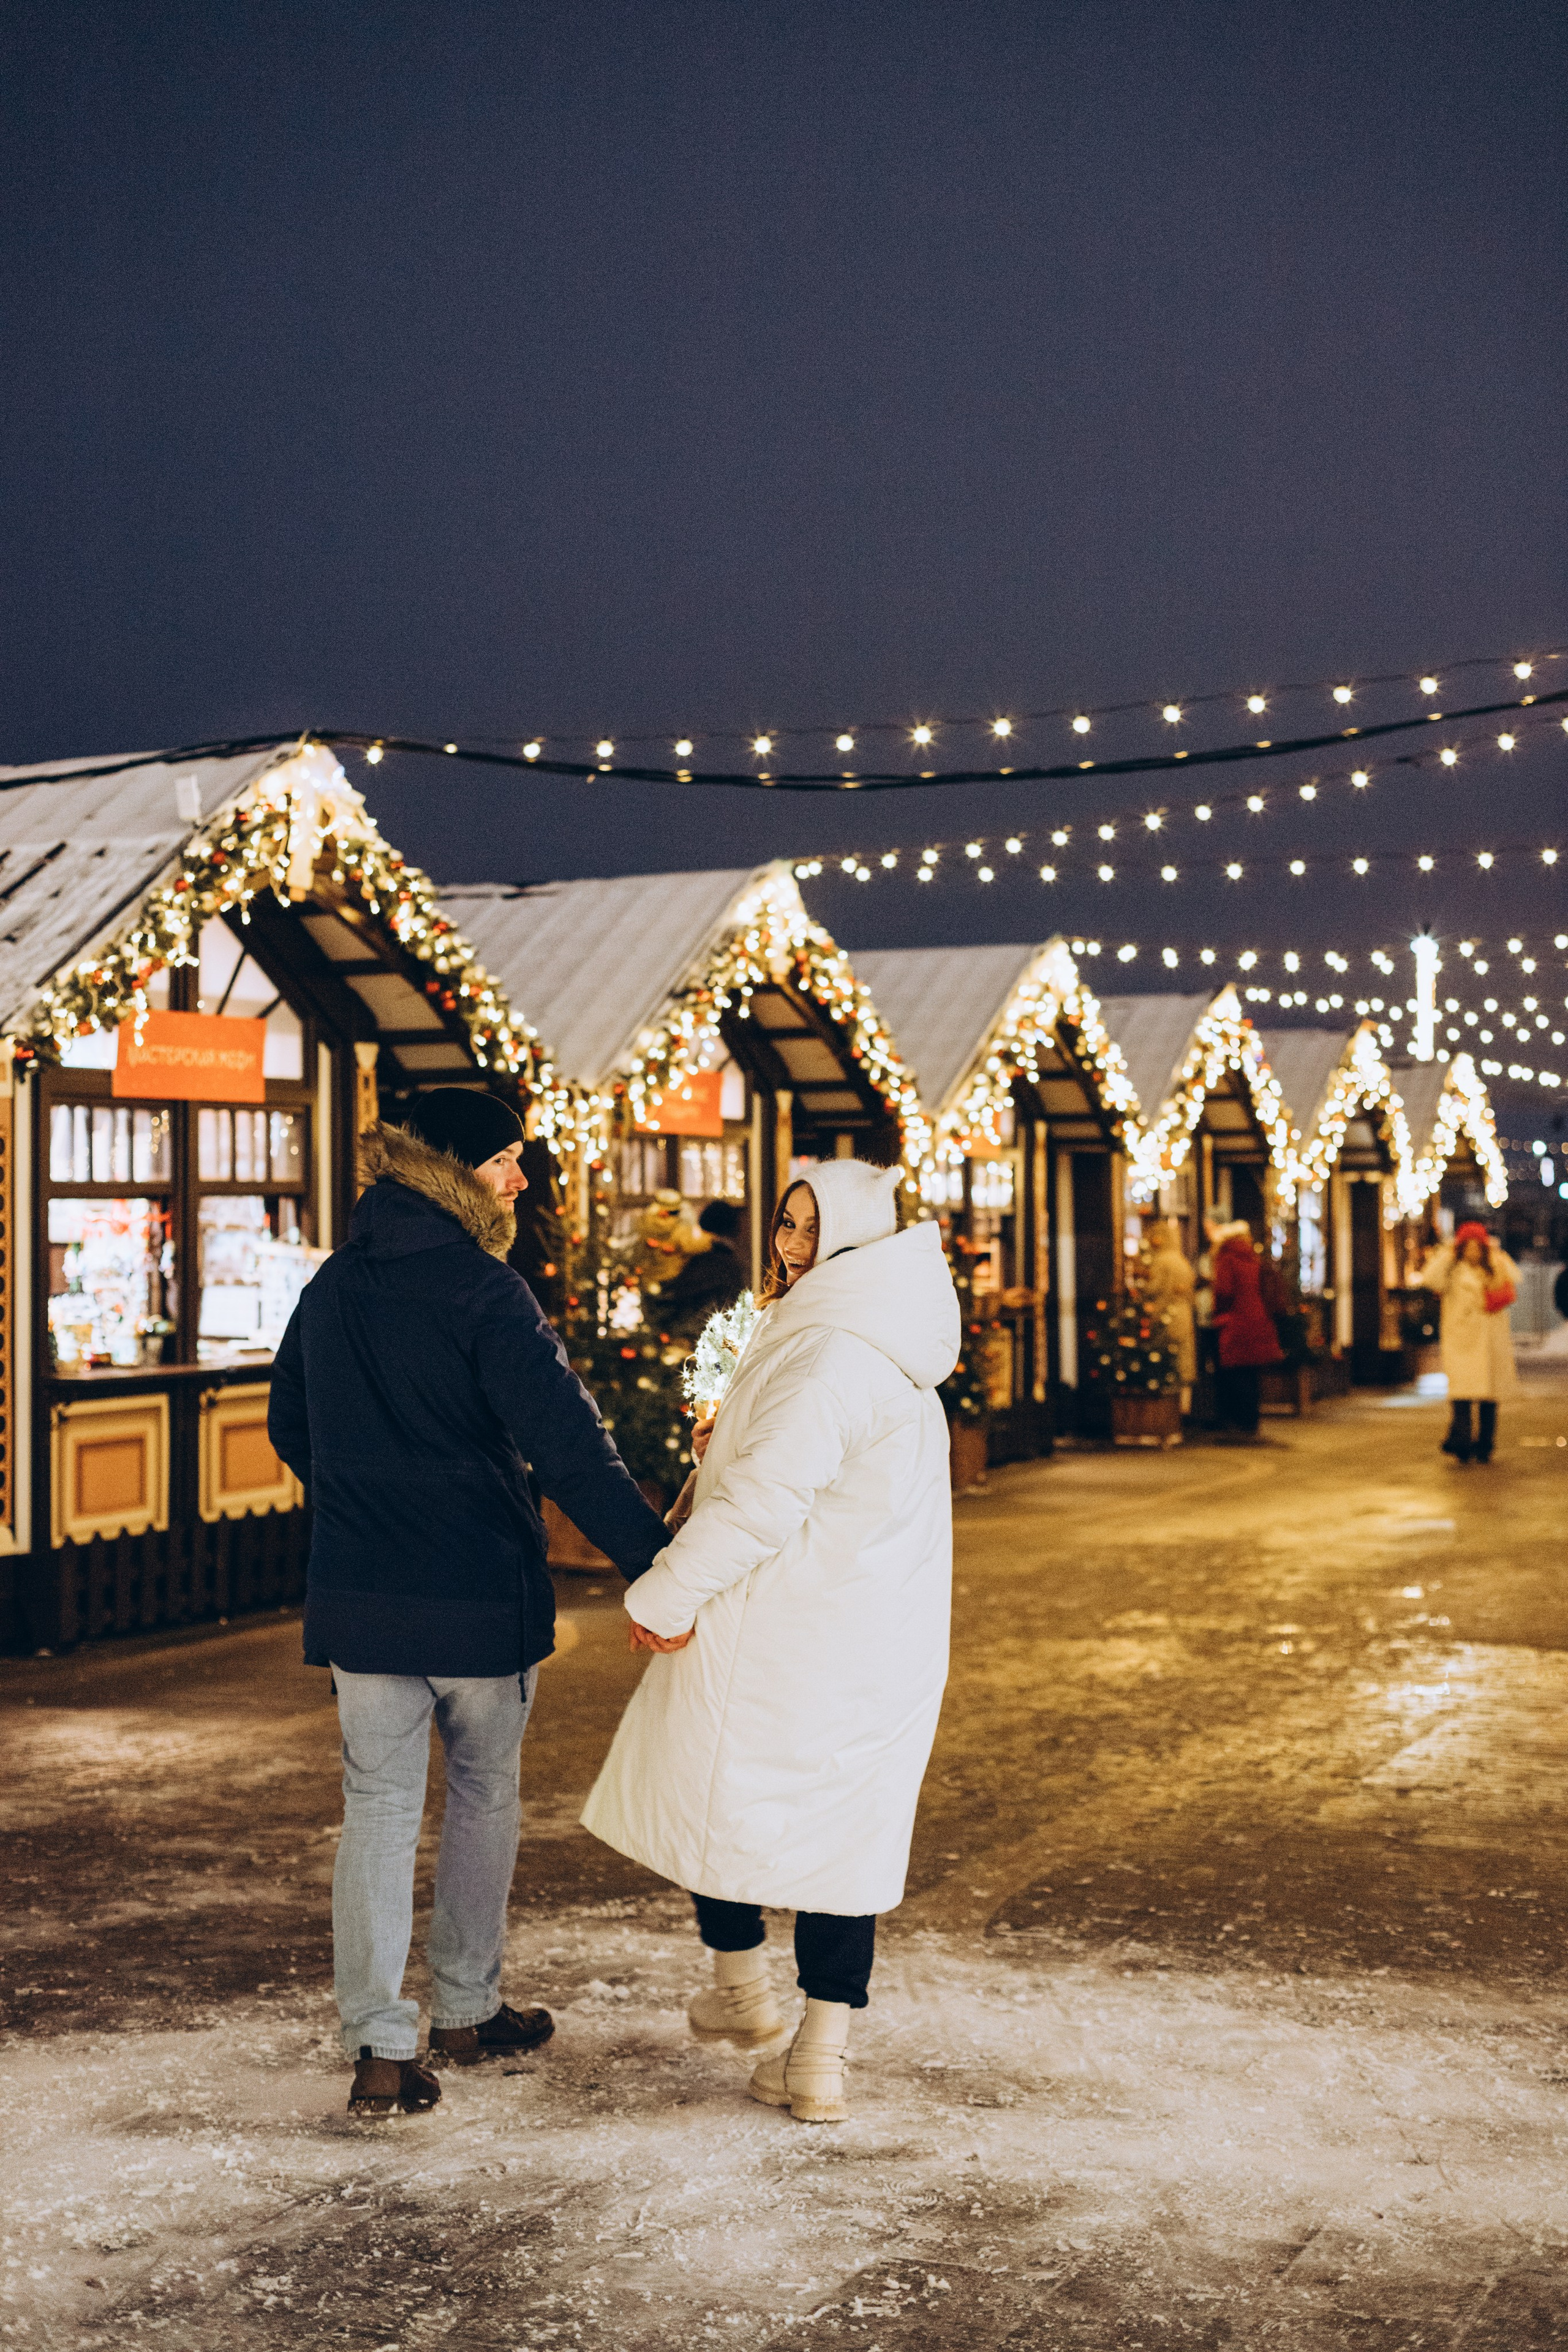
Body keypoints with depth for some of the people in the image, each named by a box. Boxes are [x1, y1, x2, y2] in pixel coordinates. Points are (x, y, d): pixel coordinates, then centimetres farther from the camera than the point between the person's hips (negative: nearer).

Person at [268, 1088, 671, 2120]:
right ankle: (467, 2011, 28)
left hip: (359, 1596, 5)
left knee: (379, 1807, 7)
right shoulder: (482, 1292, -15)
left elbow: (291, 1429, 19)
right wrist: (658, 1564, -25)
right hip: (480, 1593, -5)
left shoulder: (331, 1288, 7)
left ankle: (381, 2048, 3)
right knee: (484, 1794, 15)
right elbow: (570, 1448, -23)